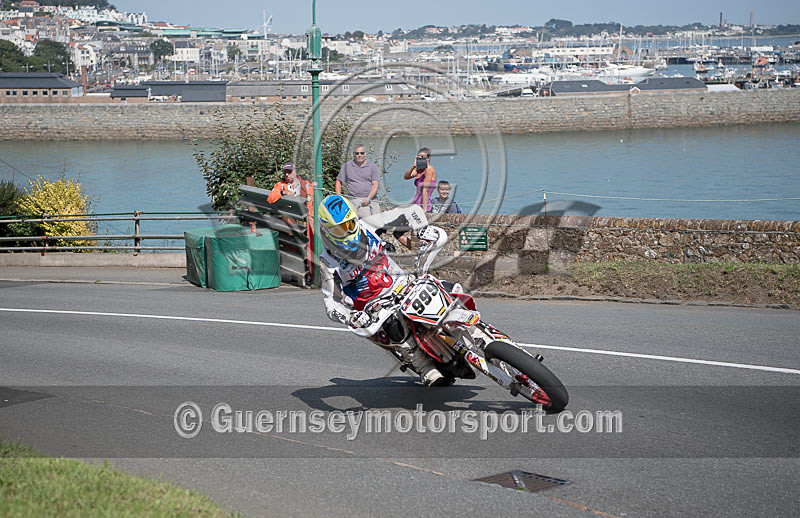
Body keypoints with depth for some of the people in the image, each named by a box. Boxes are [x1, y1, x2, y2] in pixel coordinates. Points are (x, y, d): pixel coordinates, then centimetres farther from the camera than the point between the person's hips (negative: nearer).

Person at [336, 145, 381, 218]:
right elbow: (338, 182, 19)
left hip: (371, 198, 2)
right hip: (355, 199, -2)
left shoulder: (373, 167, 14)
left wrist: (369, 198, -10)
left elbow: (375, 185, 5)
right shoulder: (346, 166, 15)